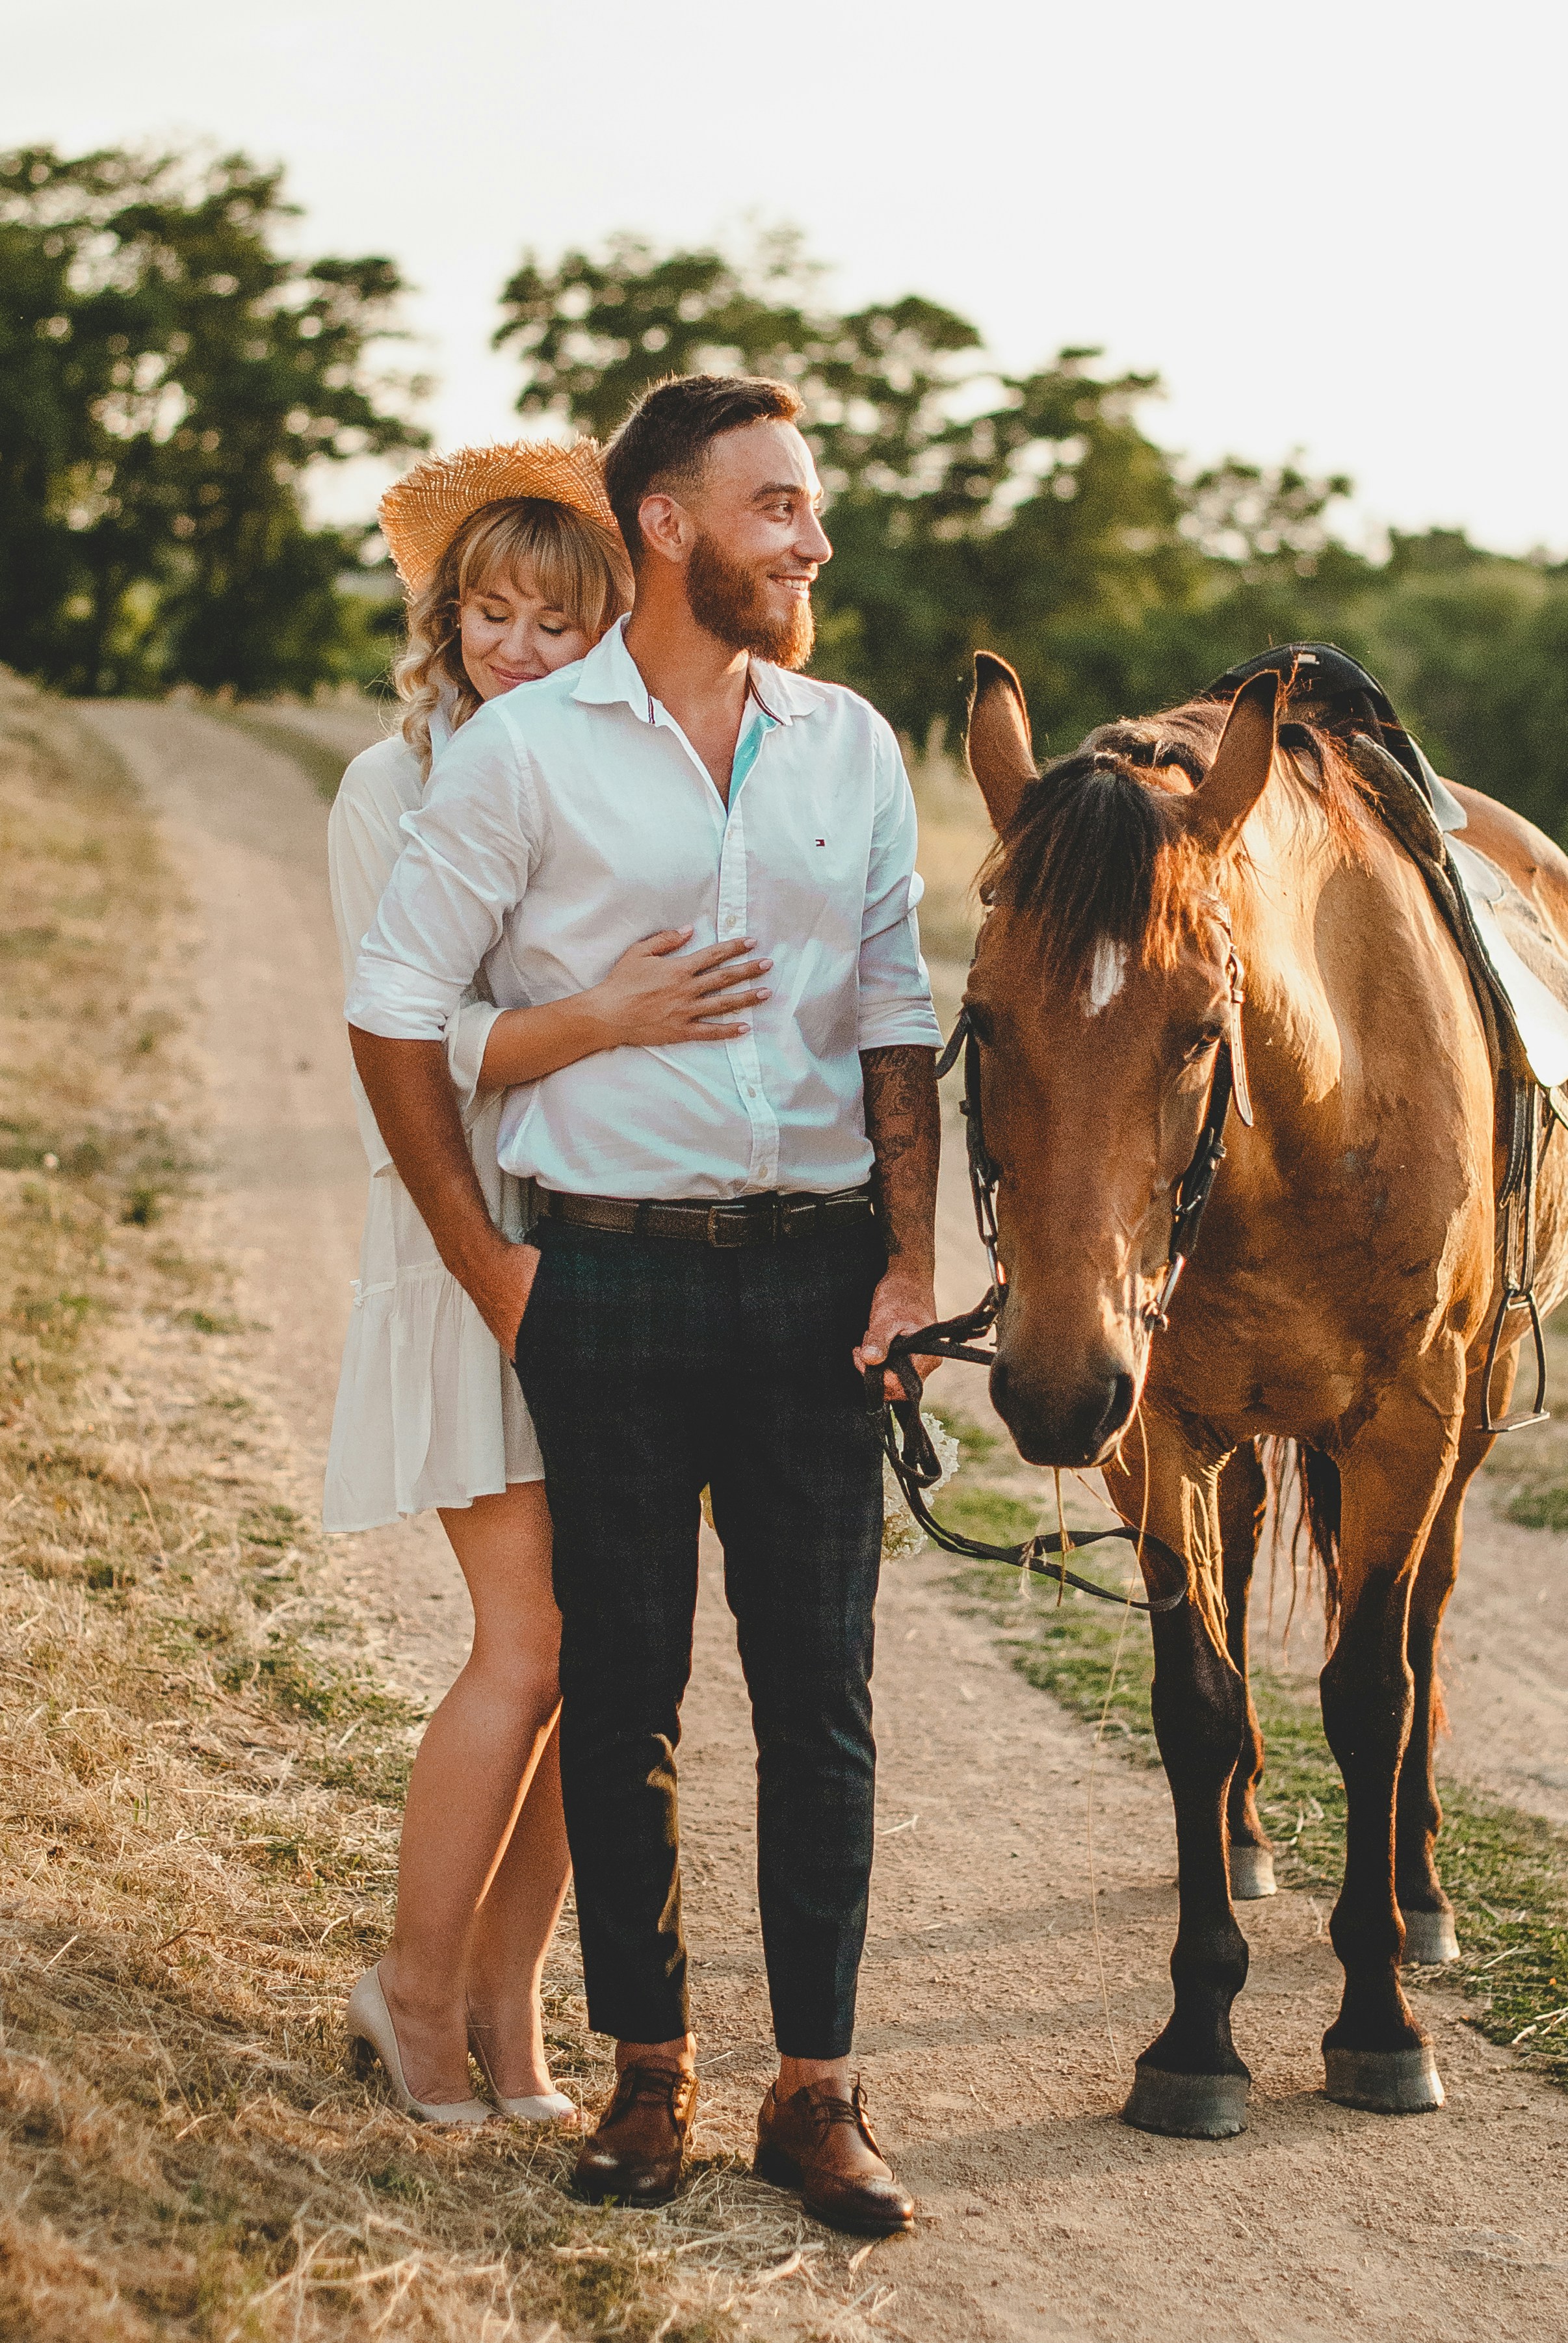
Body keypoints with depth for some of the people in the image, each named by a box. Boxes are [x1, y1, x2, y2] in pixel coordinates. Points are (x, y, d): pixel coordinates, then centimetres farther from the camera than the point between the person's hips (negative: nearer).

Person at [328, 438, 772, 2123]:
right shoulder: (397, 794, -3)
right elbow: (414, 1050, -13)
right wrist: (605, 1017, -27)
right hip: (479, 1240, -4)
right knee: (529, 1642, -8)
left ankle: (506, 2000, 17)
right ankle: (414, 1985, 10)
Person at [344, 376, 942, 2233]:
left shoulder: (856, 747, 8)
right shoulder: (528, 750, -3)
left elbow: (896, 1023, 11)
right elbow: (393, 1010, -1)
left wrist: (910, 1249, 0)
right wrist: (487, 1265, -3)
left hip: (814, 1271, 3)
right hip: (609, 1276, -2)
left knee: (821, 1691, 4)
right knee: (621, 1690, 6)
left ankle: (815, 2084, 14)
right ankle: (647, 2067, 20)